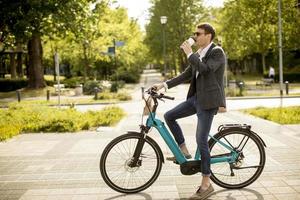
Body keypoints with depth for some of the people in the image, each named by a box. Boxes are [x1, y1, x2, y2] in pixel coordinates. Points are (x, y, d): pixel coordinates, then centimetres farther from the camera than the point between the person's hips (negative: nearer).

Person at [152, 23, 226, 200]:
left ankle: (206, 184, 1)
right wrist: (164, 84, 9)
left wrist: (189, 53, -17)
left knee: (201, 141, -9)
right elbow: (186, 75, 16)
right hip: (196, 98, 9)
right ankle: (184, 151, 18)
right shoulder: (198, 54, 16)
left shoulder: (217, 52, -9)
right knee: (169, 116, 7)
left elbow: (205, 69, -26)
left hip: (208, 100, -9)